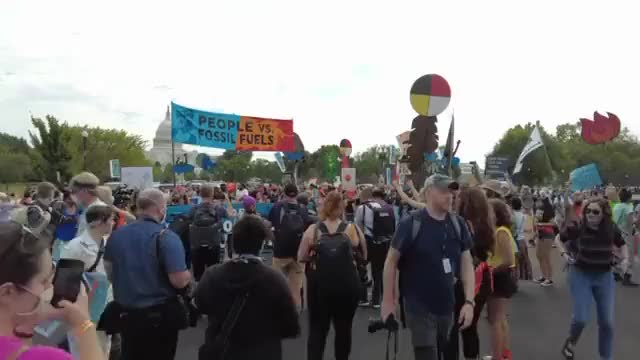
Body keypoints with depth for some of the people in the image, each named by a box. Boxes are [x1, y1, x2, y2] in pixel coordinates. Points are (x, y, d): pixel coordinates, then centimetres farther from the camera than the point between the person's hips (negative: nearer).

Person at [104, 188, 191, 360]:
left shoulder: (116, 234, 0)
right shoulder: (166, 237, -19)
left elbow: (109, 272, 14)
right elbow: (179, 281, -24)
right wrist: (188, 275, -3)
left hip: (126, 313, 5)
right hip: (160, 315, -5)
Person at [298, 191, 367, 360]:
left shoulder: (313, 230, -5)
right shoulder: (352, 229, -5)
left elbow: (301, 258, 0)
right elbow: (365, 256, 5)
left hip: (319, 285, 0)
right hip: (347, 285, 0)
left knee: (317, 329, 9)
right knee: (344, 329, 15)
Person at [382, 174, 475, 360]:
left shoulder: (458, 224, 0)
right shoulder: (411, 224, -15)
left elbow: (466, 263, 3)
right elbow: (391, 261, -9)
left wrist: (469, 301, -5)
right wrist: (388, 301, -8)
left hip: (447, 306, 5)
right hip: (419, 307, -5)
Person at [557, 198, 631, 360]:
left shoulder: (611, 229, -9)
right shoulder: (575, 227, -17)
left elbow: (622, 244, 11)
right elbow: (560, 240, 1)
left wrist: (625, 258, -6)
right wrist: (564, 253, -16)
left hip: (605, 276, 3)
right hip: (580, 274, -3)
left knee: (607, 321, 7)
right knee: (581, 318, -7)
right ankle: (571, 342, 27)